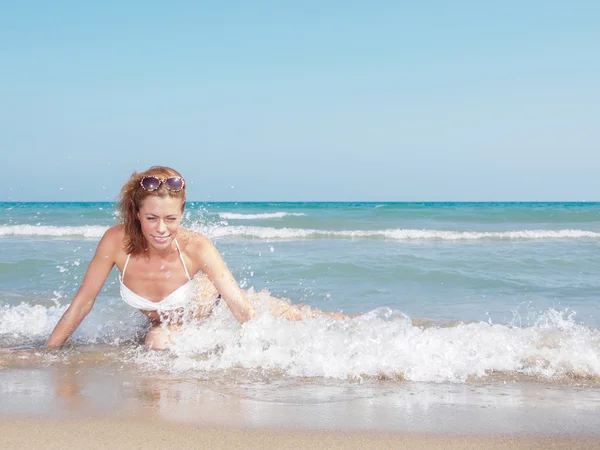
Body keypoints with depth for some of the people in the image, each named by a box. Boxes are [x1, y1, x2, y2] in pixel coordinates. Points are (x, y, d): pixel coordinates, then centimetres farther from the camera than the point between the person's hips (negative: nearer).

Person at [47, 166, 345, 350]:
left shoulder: (196, 247, -35)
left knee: (293, 316, -3)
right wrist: (46, 353, -18)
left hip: (214, 306, -1)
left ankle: (347, 322, 28)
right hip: (167, 324, 1)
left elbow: (243, 309, -31)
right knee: (158, 344, -32)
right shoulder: (116, 241, -31)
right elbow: (82, 303, -20)